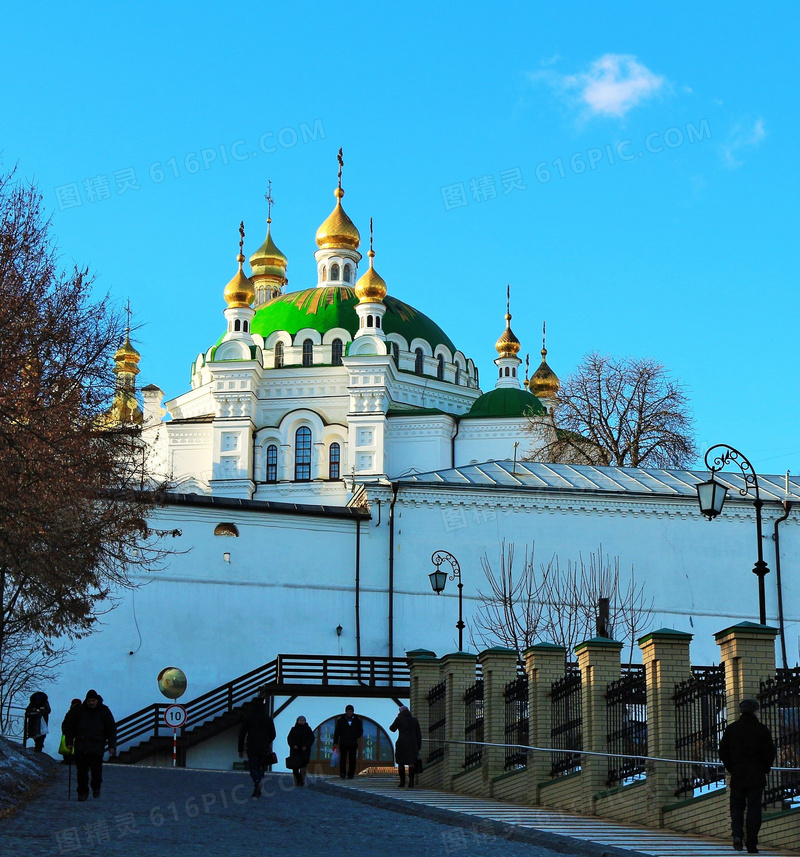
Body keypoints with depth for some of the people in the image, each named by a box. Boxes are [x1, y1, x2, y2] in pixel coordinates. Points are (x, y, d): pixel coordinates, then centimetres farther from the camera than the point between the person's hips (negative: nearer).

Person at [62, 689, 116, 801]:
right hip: (80, 746, 1)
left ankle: (96, 788, 23)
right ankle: (82, 792, 10)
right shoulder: (78, 710, 7)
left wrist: (112, 746, 1)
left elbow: (111, 729, 9)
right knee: (81, 771, -2)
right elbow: (68, 726, 15)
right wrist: (69, 742, 7)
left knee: (96, 771, -3)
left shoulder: (104, 711, 6)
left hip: (97, 747, -1)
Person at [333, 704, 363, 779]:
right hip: (343, 743, -1)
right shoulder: (341, 720, 4)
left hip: (353, 744, 1)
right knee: (343, 758, -13)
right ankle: (342, 773, -20)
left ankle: (350, 774, 7)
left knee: (352, 759, 1)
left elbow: (360, 731, 11)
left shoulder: (357, 720, 6)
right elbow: (336, 732, 5)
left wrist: (354, 737, -7)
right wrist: (335, 743, -1)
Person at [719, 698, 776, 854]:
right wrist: (764, 769, 11)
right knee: (754, 808, 3)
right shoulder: (762, 729, -3)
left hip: (737, 776, 1)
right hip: (756, 777, -1)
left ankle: (737, 834, -12)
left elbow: (723, 752, 3)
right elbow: (770, 752, -2)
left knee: (736, 806, 11)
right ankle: (751, 844, 1)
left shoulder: (731, 729, 2)